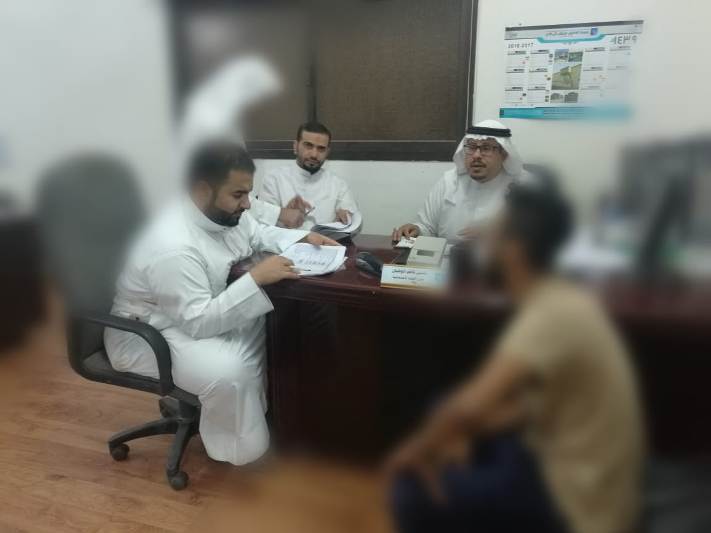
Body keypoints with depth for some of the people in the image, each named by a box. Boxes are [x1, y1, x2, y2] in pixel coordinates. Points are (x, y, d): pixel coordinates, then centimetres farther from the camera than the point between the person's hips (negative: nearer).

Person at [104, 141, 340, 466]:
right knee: (228, 369, -31)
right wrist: (256, 278, -38)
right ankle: (240, 450, -4)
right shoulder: (173, 247, -35)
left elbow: (259, 234, 11)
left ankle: (259, 406, 14)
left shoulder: (224, 212, -7)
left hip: (197, 314, 9)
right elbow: (197, 323, -34)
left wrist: (304, 238, -6)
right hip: (146, 334, -9)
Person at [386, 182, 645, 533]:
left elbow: (470, 406, -38)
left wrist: (417, 450, -18)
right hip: (564, 461, 9)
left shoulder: (551, 316, -29)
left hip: (575, 500, -9)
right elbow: (531, 403, 10)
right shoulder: (562, 302, 1)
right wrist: (464, 434, -3)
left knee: (414, 496, -14)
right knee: (445, 416, 14)